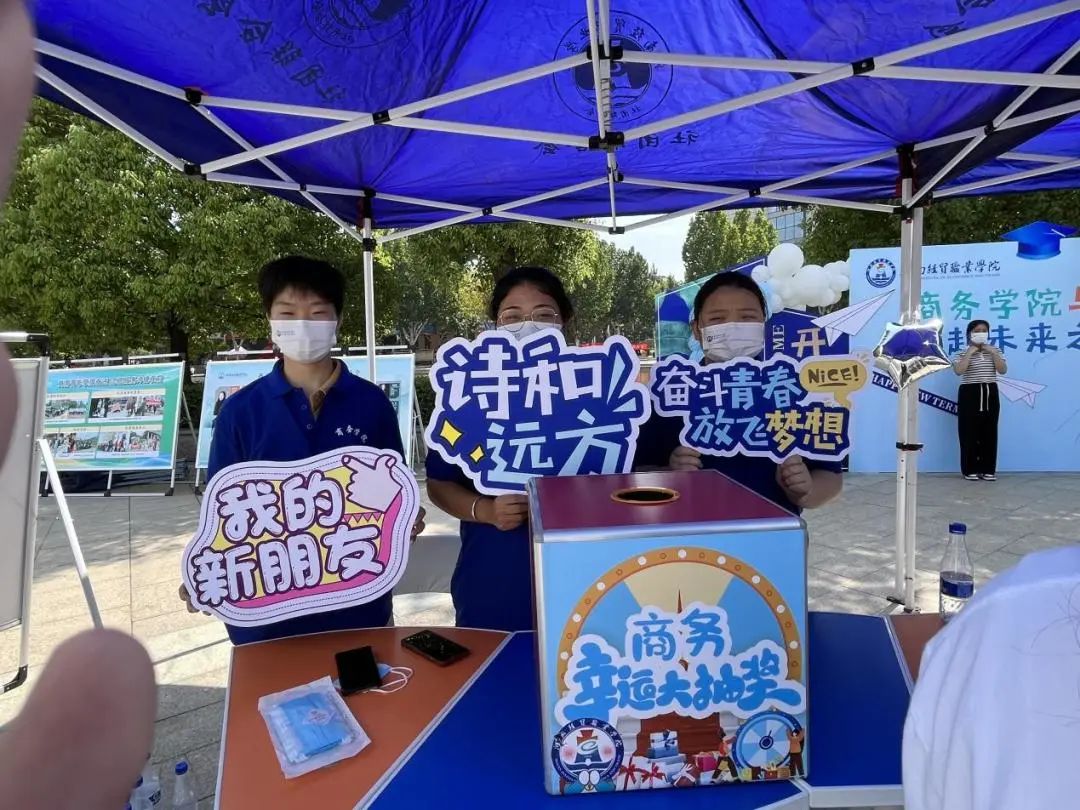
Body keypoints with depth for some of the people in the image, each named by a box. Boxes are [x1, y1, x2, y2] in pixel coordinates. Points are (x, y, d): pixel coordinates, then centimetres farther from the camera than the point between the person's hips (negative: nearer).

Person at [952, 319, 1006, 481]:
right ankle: (970, 470, 5)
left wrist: (992, 352, -10)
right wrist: (969, 352, -17)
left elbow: (1003, 370, -3)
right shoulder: (962, 353, -2)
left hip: (990, 394, 4)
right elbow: (958, 371, -20)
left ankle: (988, 469, 12)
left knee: (989, 433, 5)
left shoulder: (995, 351, 9)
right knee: (970, 433, -2)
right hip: (970, 394, -3)